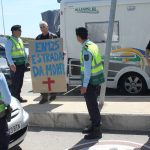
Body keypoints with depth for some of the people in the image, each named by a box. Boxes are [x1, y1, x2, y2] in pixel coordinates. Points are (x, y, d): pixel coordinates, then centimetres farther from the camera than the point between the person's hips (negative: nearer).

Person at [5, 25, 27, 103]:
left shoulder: (20, 40, 16)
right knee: (15, 82, -5)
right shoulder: (9, 41, -8)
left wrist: (27, 60, 17)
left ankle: (18, 97, 22)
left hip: (22, 64, 8)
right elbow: (7, 53, -15)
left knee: (20, 82, 11)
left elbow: (24, 51, 21)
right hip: (15, 65, -8)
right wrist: (11, 64, -23)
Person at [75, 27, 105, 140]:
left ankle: (97, 131, 13)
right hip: (97, 79, 9)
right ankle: (94, 125, 34)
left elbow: (87, 69, -23)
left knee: (92, 105, 2)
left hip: (91, 81, -9)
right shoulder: (93, 45, 7)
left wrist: (84, 85, -18)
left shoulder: (86, 50, -21)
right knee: (93, 104, 20)